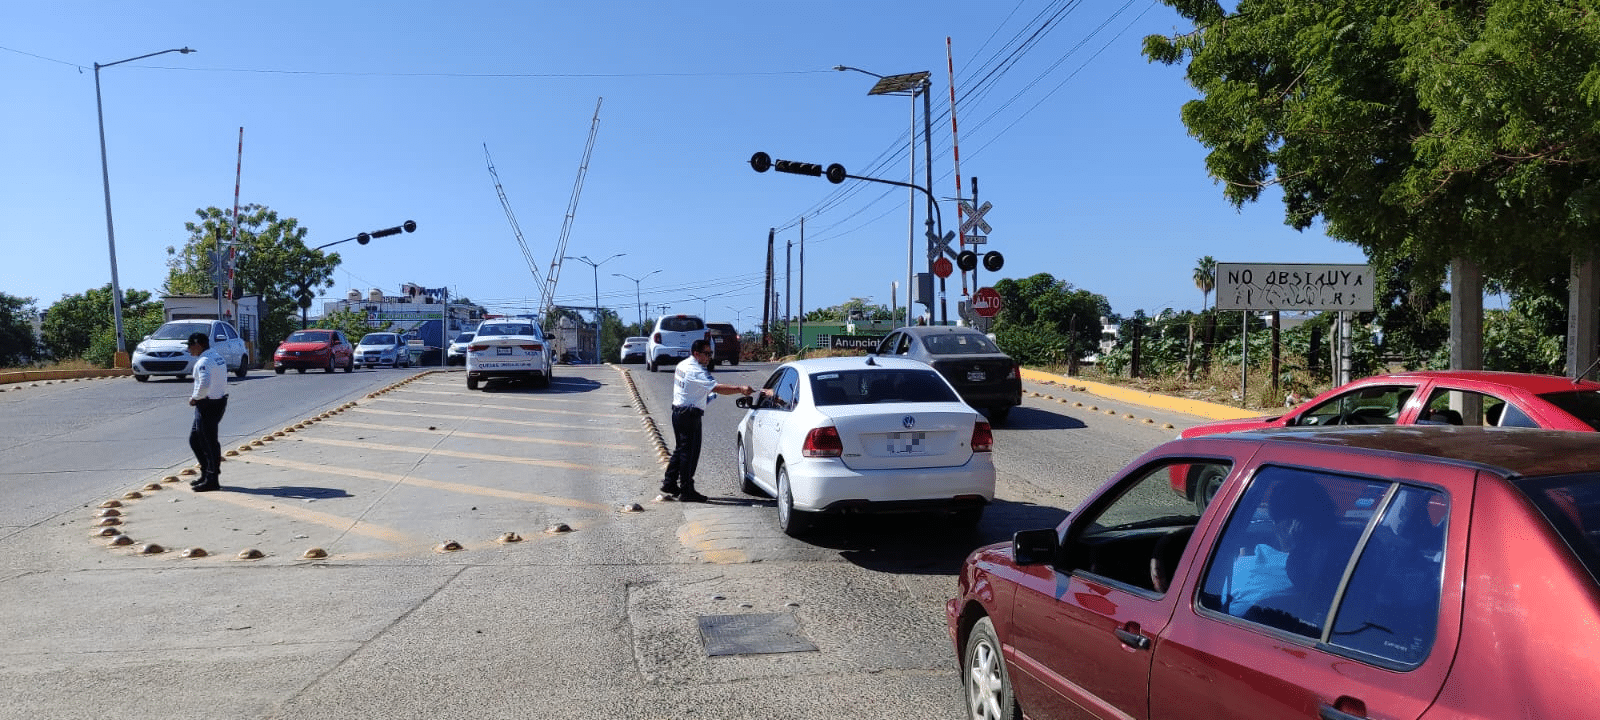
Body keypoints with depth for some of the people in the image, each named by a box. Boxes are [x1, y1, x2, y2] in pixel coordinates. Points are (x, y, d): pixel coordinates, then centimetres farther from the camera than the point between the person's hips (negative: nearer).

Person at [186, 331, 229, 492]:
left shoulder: (204, 362, -18)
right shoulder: (218, 358, 12)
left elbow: (205, 384, -31)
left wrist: (195, 398, -14)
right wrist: (197, 396, 13)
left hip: (208, 405, -10)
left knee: (208, 442, -2)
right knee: (195, 438, 19)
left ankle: (212, 480, 4)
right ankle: (207, 474, 24)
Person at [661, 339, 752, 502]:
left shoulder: (682, 365, 11)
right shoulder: (697, 371, -19)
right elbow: (717, 388, -28)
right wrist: (740, 389, -32)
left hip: (678, 411, 10)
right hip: (690, 415, -10)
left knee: (680, 449, 18)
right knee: (690, 452, -4)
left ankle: (669, 484, 24)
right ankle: (686, 490, 1)